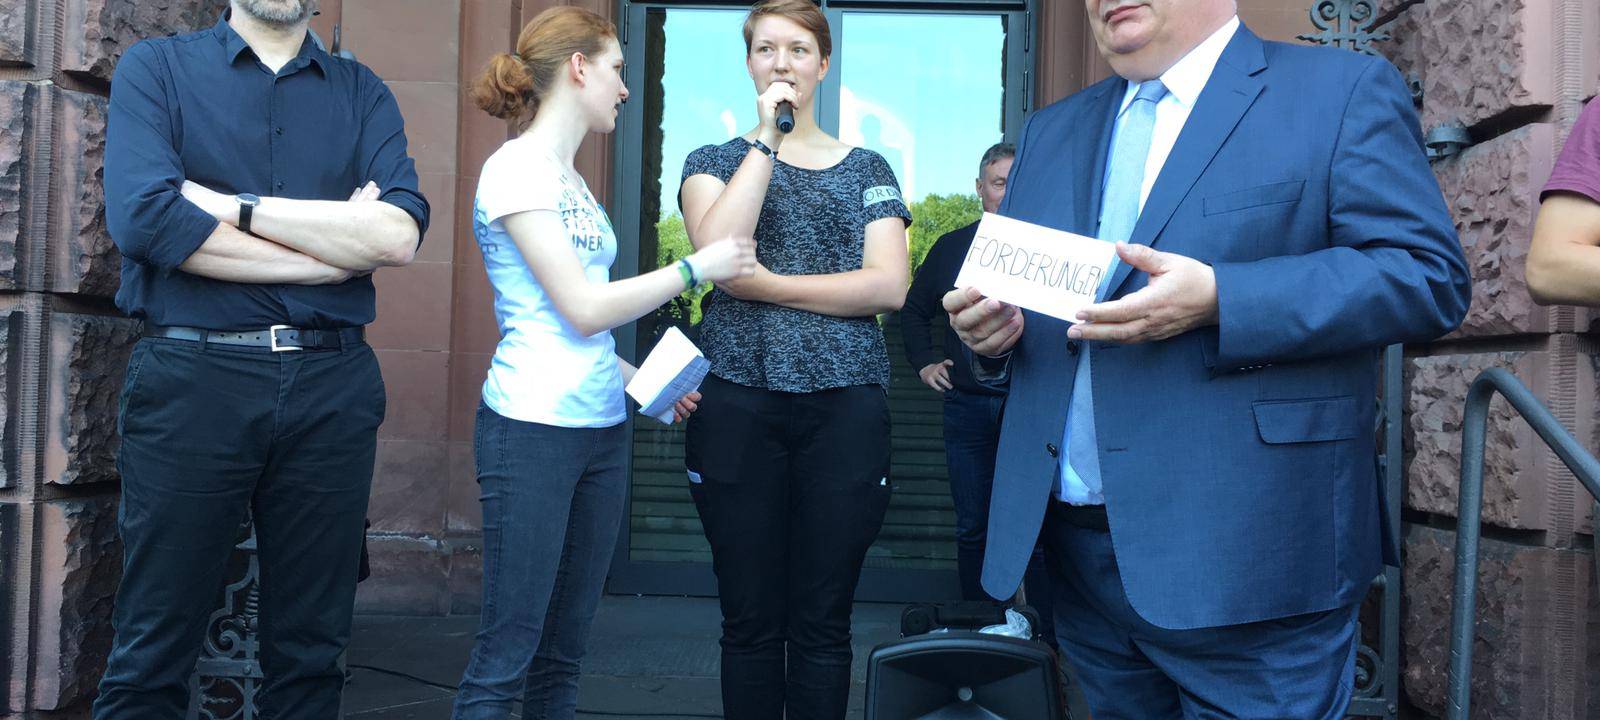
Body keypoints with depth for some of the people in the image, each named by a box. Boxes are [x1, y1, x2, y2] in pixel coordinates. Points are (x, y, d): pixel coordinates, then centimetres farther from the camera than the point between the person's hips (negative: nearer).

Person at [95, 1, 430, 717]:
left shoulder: (364, 93, 11)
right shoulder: (154, 67, 6)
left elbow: (400, 233, -6)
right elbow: (143, 217, -13)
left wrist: (234, 206, -9)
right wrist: (338, 249, -8)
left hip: (333, 388, 2)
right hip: (191, 379, -2)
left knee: (309, 653, 11)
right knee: (152, 656, 7)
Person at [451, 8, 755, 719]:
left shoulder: (571, 180, 17)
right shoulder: (515, 168, -7)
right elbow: (581, 308, -13)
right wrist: (695, 267, -6)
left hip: (602, 427, 8)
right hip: (533, 430, -8)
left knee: (565, 649, 12)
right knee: (506, 653, -3)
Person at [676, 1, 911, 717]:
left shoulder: (865, 168, 13)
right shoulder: (713, 160, 12)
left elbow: (889, 286, -2)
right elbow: (716, 252, -11)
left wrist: (767, 285, -8)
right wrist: (767, 139, -6)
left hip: (844, 407, 1)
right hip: (737, 404, 0)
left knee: (823, 623, 5)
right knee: (751, 620, 5)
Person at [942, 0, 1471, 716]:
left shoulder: (1346, 90, 0)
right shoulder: (1049, 131, 17)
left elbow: (1428, 275, -9)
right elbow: (1016, 284, 18)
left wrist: (1218, 301, -22)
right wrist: (989, 328, -6)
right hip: (1077, 547, 5)